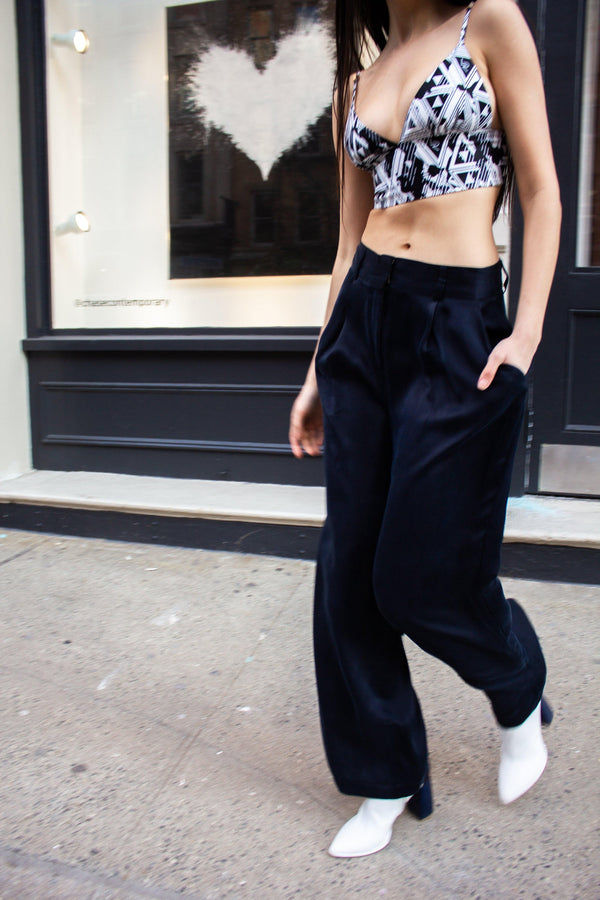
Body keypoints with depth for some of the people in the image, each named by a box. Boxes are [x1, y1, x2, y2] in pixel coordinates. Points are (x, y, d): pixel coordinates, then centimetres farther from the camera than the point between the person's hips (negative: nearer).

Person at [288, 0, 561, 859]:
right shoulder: (355, 83, 19)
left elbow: (541, 191, 0)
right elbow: (350, 241, 16)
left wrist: (527, 334, -11)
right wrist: (319, 371, 12)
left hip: (461, 328, -5)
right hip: (364, 325, 5)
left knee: (425, 573, -3)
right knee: (349, 568, 4)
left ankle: (520, 699, 33)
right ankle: (386, 777, 25)